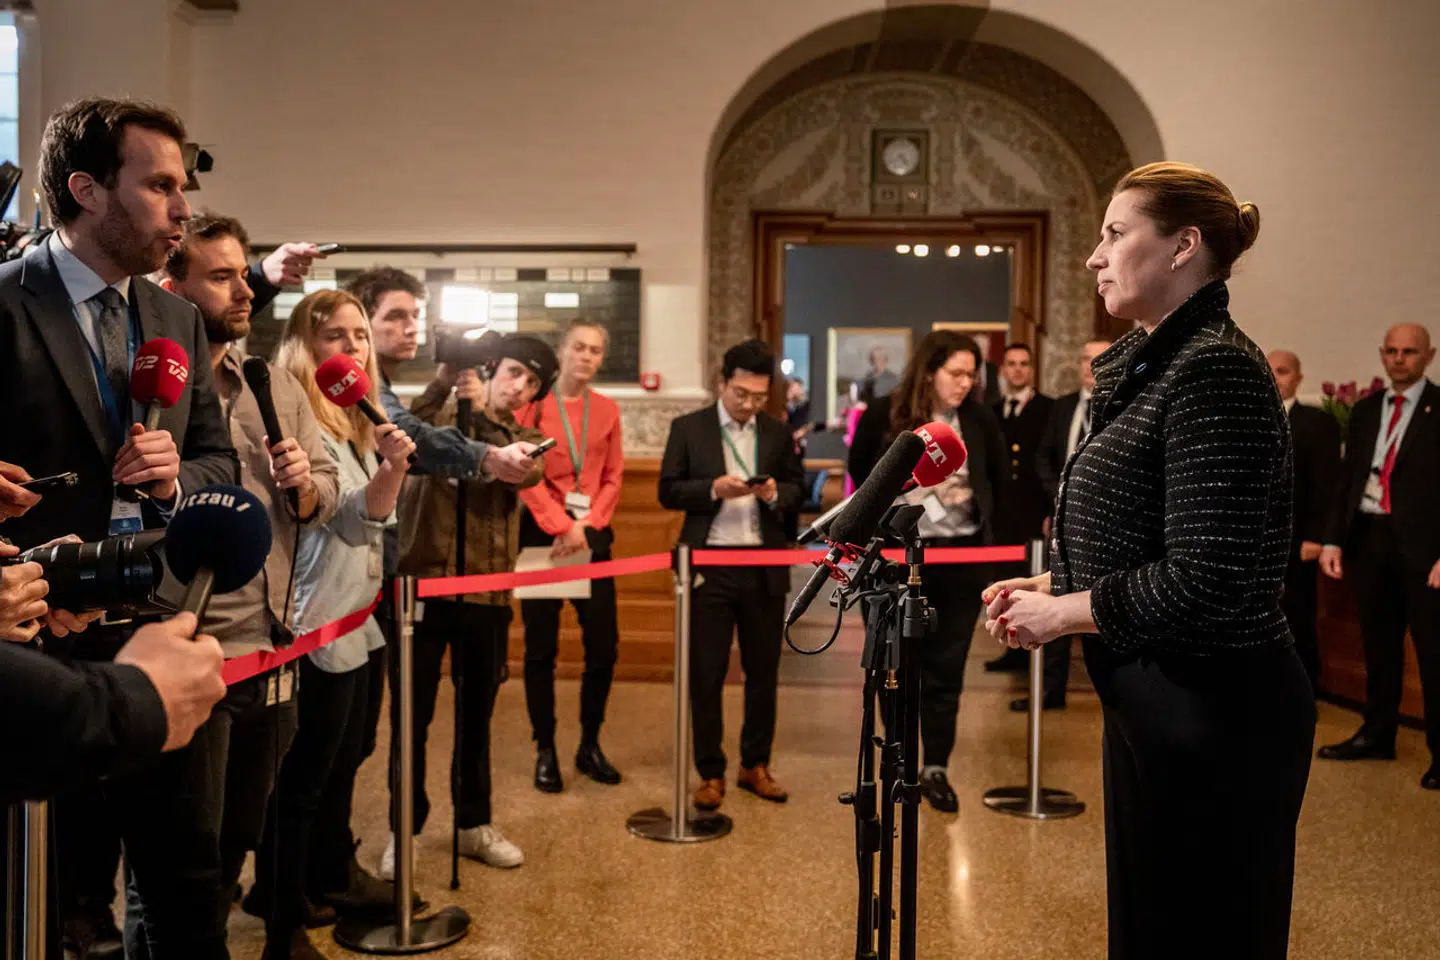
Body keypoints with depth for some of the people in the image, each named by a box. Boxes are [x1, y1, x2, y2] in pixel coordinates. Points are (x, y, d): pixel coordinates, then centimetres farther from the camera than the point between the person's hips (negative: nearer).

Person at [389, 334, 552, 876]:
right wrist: (445, 382, -22)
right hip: (422, 583, -3)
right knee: (412, 714, 4)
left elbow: (524, 472, -13)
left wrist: (484, 413, -20)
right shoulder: (439, 414, 4)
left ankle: (474, 824, 28)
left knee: (476, 713, 14)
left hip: (487, 592, 3)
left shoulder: (525, 438, 11)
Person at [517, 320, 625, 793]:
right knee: (541, 648, 3)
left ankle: (590, 745, 18)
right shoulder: (534, 402, -2)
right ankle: (545, 750, 14)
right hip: (542, 533, -3)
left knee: (604, 645, 3)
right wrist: (560, 526, -16)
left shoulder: (608, 409, 9)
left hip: (593, 536, 3)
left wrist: (586, 525, -8)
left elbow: (613, 476, 6)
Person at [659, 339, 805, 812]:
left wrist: (776, 493, -12)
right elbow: (668, 491, -3)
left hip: (765, 565, 3)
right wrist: (713, 488, -18)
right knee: (706, 673, 3)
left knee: (763, 670, 11)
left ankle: (756, 765, 25)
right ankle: (710, 772, 15)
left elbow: (798, 488, 10)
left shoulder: (778, 432, 7)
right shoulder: (688, 428, -1)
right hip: (709, 563, -2)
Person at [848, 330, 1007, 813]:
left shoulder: (980, 418, -4)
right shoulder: (885, 415, -9)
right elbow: (860, 471, 6)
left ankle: (936, 769, 15)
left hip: (962, 555, 1)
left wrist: (985, 517, 5)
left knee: (947, 667, 6)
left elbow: (1000, 477, 11)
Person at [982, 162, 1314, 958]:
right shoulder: (1155, 363, 11)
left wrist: (1062, 613, -14)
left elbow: (1205, 581, -25)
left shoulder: (1214, 370, -19)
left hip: (1213, 711, -10)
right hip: (1156, 701, 10)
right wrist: (1051, 585, 3)